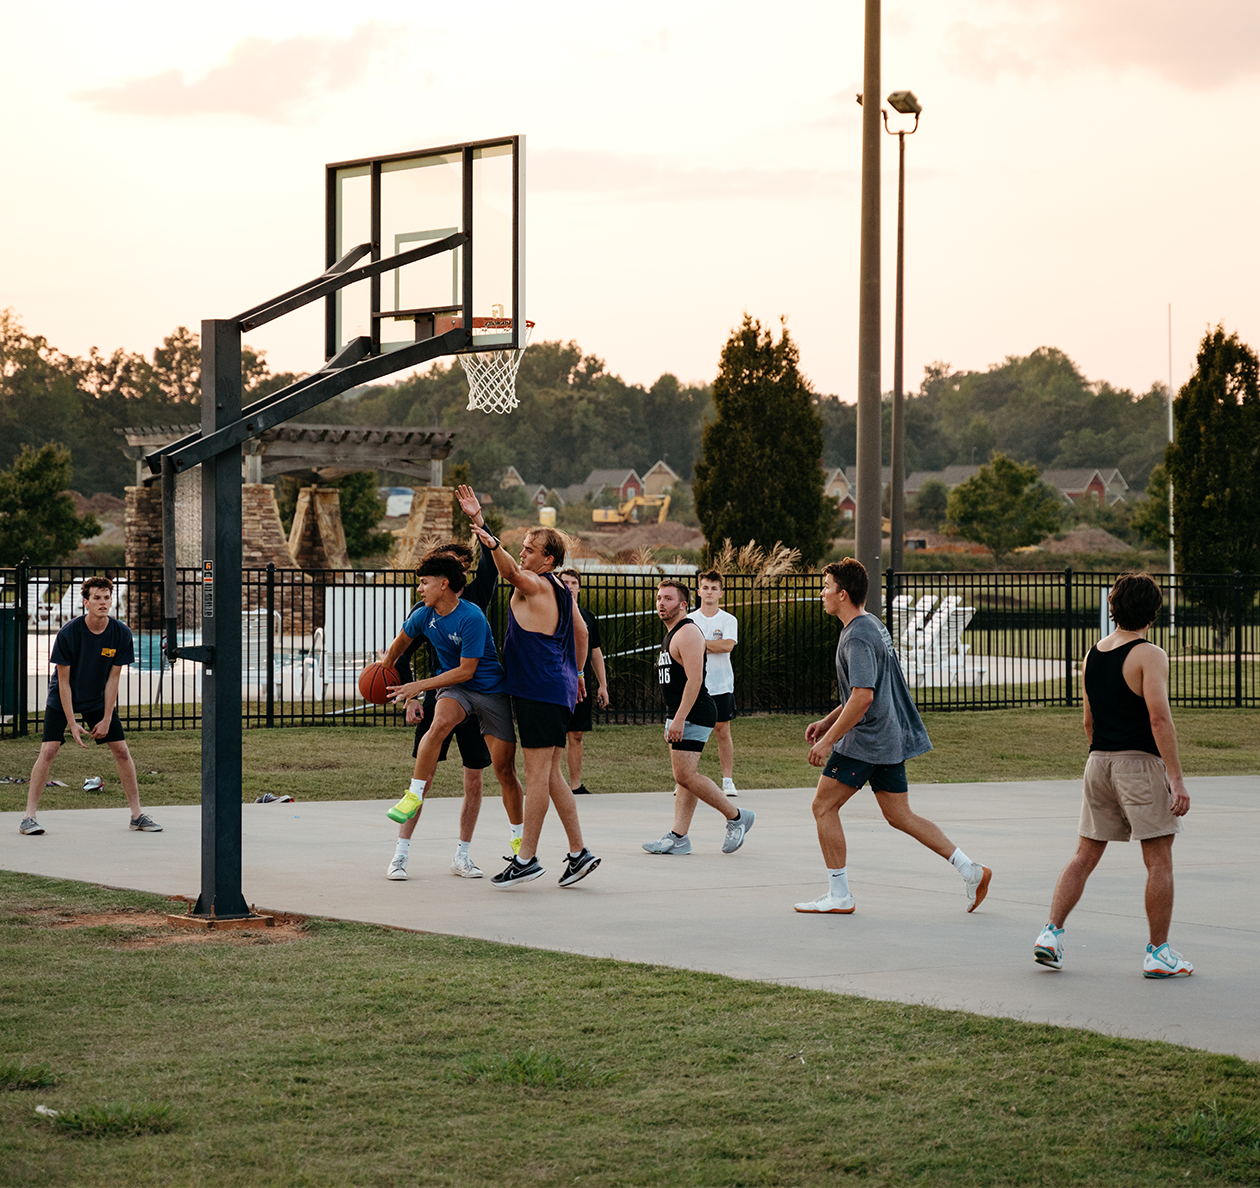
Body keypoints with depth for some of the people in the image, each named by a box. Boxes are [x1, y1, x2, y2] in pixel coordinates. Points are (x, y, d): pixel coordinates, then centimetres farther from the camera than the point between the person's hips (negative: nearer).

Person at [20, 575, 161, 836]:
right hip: (63, 699, -3)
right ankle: (29, 816, -12)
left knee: (122, 752, -1)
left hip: (99, 700, 3)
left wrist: (106, 719, -9)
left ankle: (137, 814, 10)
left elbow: (113, 678, -8)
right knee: (48, 750, -16)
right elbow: (63, 680, -18)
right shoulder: (69, 633, -24)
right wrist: (72, 723, -21)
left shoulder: (121, 633, -15)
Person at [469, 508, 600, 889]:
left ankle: (526, 858, -6)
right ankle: (579, 852, 12)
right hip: (560, 690, 9)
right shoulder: (562, 589, 17)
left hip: (540, 689, -9)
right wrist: (578, 673, 37)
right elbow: (581, 632, 28)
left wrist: (493, 544, -49)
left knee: (537, 773, -7)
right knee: (550, 774, 13)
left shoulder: (535, 586, -10)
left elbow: (511, 572, -32)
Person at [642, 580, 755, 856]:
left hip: (692, 716, -11)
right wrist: (673, 720, 25)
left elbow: (694, 680, -22)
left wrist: (679, 719, -26)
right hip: (682, 716, 11)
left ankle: (736, 817, -1)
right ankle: (679, 838, 6)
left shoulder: (687, 633, -14)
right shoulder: (673, 634, 19)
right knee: (684, 778, 7)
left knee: (686, 776, -12)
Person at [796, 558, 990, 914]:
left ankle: (839, 895, 2)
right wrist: (828, 722, 23)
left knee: (824, 807, -1)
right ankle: (970, 870, 8)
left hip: (865, 740, -10)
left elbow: (863, 697, -26)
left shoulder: (858, 638, -17)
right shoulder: (873, 626, 15)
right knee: (899, 816, 12)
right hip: (891, 738, 10)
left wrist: (828, 740, -21)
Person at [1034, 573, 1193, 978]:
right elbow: (1159, 719, -18)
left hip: (1099, 762, 7)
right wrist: (1176, 779, -18)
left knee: (1085, 855, 12)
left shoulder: (1092, 656, 11)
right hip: (1140, 762, -7)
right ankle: (1158, 953, 3)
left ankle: (1051, 932, 3)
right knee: (1159, 861, 1)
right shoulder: (1149, 656, -10)